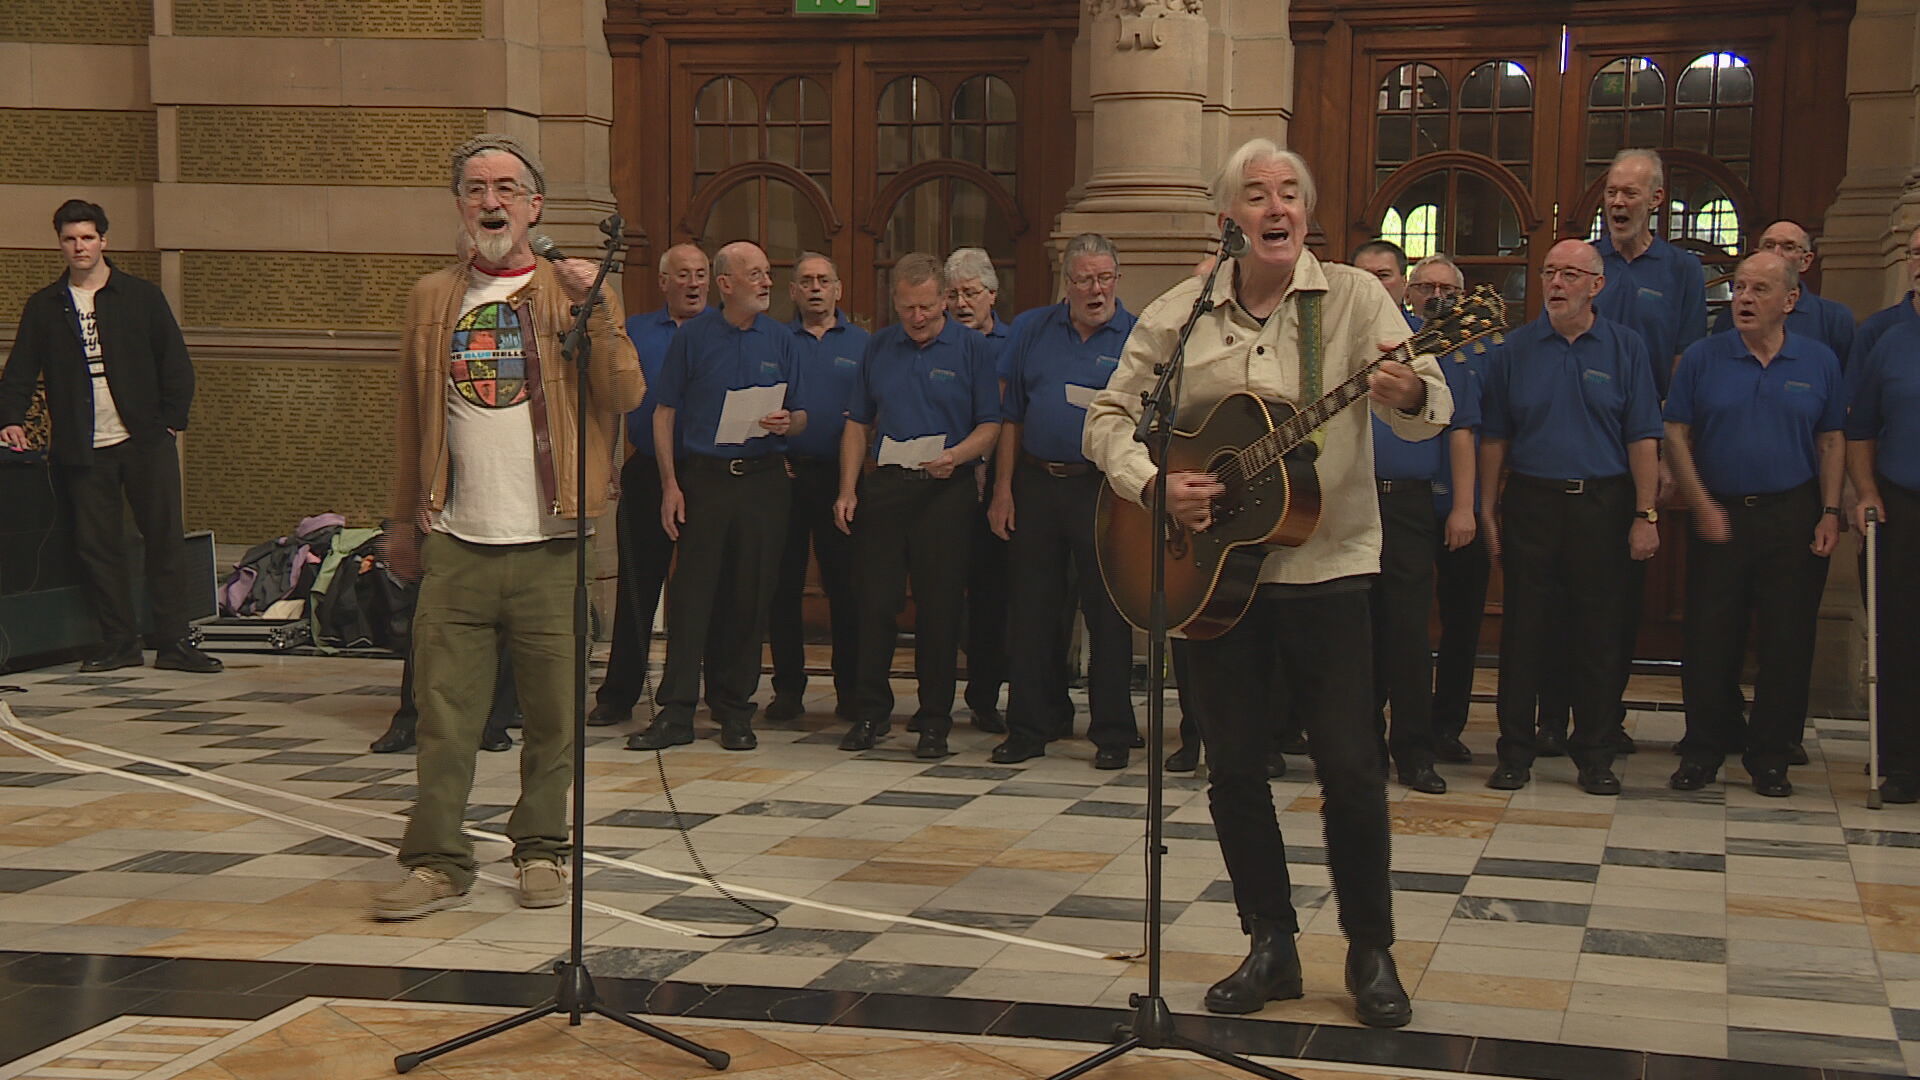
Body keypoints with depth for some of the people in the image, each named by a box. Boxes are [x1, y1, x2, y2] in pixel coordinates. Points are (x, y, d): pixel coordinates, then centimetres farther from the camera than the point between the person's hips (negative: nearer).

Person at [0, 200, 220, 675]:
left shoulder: (143, 297, 6)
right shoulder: (44, 307, 10)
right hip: (84, 450, 2)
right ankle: (118, 643, 10)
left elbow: (176, 365, 5)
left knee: (165, 538, -2)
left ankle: (174, 641, 3)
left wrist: (172, 421, -3)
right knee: (97, 545, 1)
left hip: (145, 440, -1)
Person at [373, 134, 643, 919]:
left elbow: (625, 397, -7)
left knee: (553, 713, 5)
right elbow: (412, 415, 16)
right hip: (456, 542, 2)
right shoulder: (432, 298, 11)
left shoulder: (577, 290, 4)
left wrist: (597, 311, -18)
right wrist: (404, 519, 15)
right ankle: (438, 863, 9)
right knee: (444, 712, 1)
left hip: (550, 542, -2)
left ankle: (542, 851, 19)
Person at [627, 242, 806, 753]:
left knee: (750, 597, 3)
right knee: (691, 592, -5)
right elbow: (664, 412, 4)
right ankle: (676, 712, -3)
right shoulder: (693, 337, 4)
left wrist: (787, 423, -12)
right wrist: (670, 485, -4)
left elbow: (801, 416, 13)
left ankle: (735, 709, 12)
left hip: (763, 480, 2)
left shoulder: (781, 340, 10)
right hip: (703, 478, -2)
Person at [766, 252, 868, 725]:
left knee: (846, 583, 1)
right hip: (786, 473, 0)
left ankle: (851, 690, 9)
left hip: (841, 475, 0)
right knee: (783, 584, 2)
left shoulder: (862, 344, 10)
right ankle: (788, 688, 11)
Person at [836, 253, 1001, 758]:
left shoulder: (971, 347, 2)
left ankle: (935, 719, 9)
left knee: (939, 606, 0)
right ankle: (872, 711, 12)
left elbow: (991, 425, -1)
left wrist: (956, 456, -19)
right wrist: (848, 489, 4)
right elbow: (858, 423, 14)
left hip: (945, 490, -3)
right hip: (883, 487, 3)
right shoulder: (878, 348, 12)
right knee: (874, 602, 1)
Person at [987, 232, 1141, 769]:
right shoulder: (1032, 330, 10)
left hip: (1104, 488, -3)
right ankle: (1031, 725, 18)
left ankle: (1113, 732, 10)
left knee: (1107, 611, 0)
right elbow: (1012, 417, 12)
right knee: (1031, 609, 8)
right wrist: (1003, 490, 6)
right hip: (1036, 483, 3)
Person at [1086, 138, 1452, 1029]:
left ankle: (1371, 953, 15)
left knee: (1350, 767, -2)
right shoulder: (1176, 316, 3)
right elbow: (1109, 418, 7)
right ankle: (1271, 945, 23)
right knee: (1233, 768, 8)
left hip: (1327, 565, -2)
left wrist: (1409, 395, -38)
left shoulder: (1353, 298, -4)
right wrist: (1151, 484, -12)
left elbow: (1431, 409, -14)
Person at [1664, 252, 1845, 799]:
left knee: (1786, 641, 3)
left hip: (1793, 518, 1)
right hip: (1718, 516, 0)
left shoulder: (1818, 362, 4)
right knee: (1710, 639, 3)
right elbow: (1676, 434, 1)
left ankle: (1771, 754, 14)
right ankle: (1705, 747, 15)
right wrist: (1703, 506, -6)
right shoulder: (1702, 357, 0)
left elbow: (1831, 441, 7)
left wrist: (1830, 513, -2)